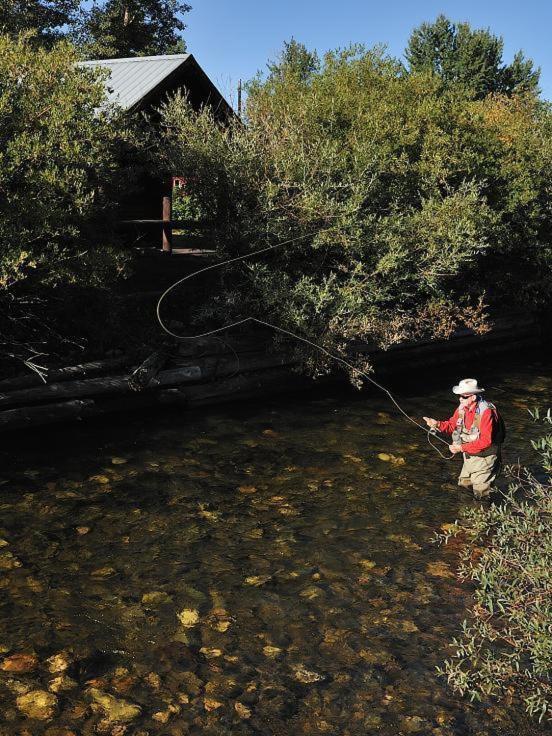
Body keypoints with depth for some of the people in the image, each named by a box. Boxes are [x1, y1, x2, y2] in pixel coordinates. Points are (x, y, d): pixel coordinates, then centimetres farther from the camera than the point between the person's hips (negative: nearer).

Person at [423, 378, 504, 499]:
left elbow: (486, 441, -29)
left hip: (484, 458, -8)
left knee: (480, 493, -1)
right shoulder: (462, 408, -4)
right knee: (463, 485, 18)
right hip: (469, 456, 8)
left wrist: (462, 448, -29)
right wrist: (437, 424, -13)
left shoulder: (486, 411, -27)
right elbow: (452, 425, 7)